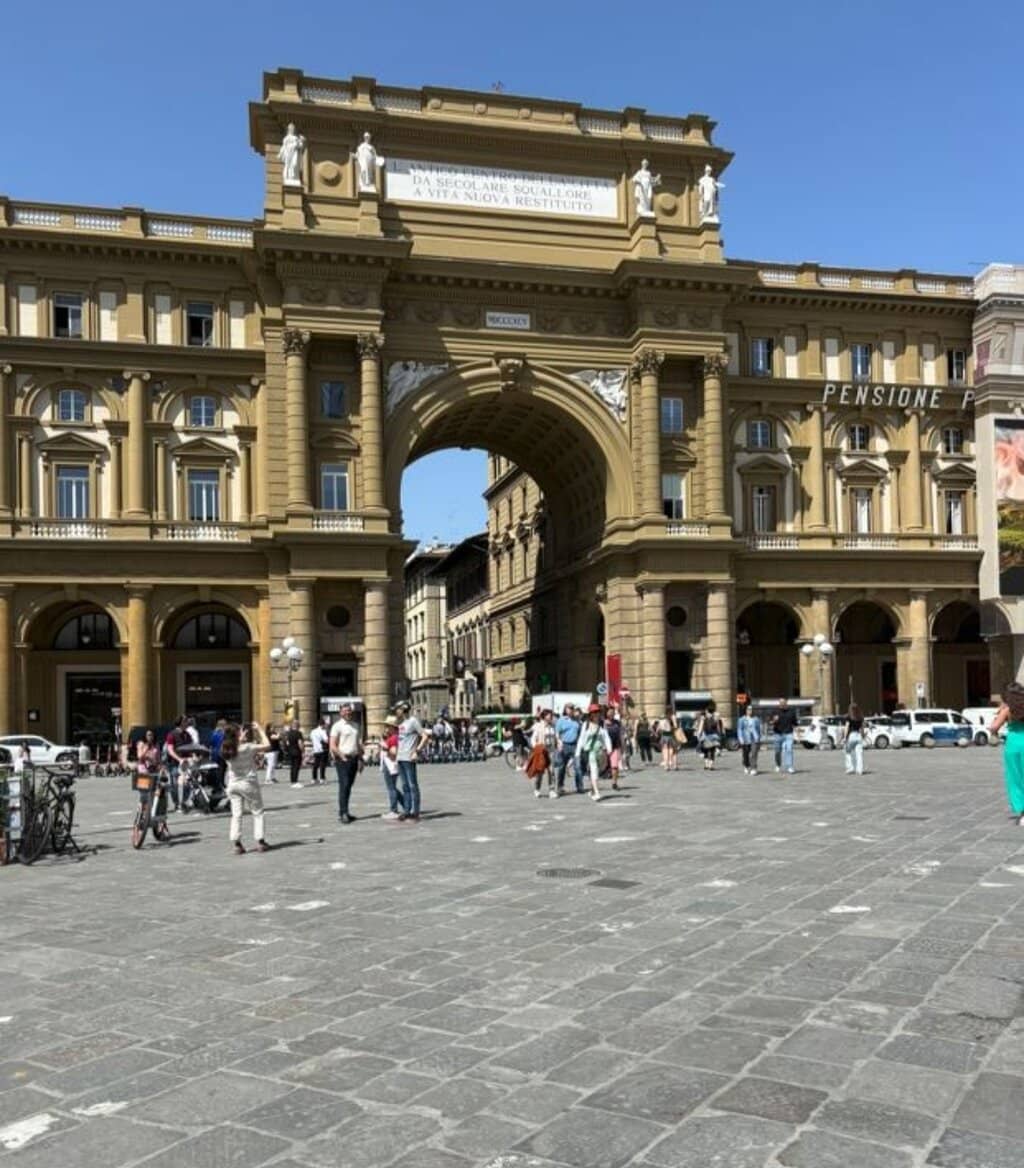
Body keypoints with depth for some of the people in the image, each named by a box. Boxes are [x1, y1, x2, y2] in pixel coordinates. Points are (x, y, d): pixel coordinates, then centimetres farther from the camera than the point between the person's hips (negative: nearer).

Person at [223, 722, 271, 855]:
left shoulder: (226, 749, -5)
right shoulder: (247, 747, -20)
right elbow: (266, 745, -13)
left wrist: (242, 736, 18)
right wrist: (259, 730, -6)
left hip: (233, 784, 4)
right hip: (248, 783, -4)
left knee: (236, 815, 7)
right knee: (257, 813, 10)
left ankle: (236, 843, 0)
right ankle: (260, 841, 10)